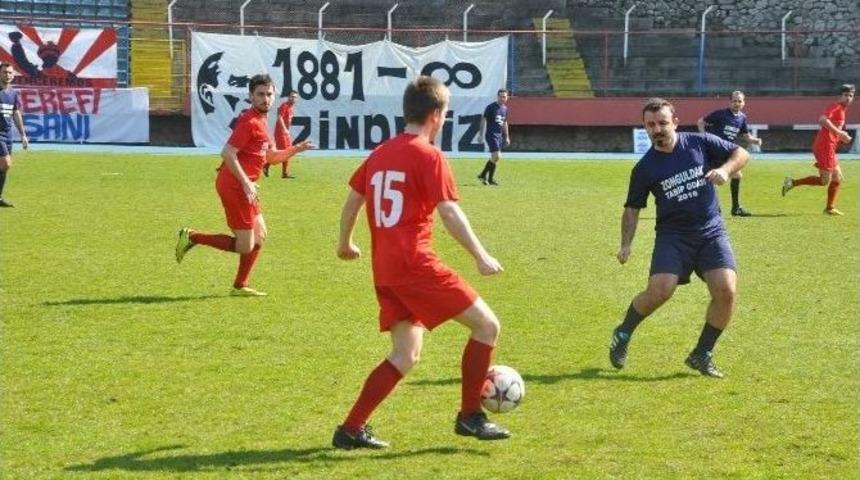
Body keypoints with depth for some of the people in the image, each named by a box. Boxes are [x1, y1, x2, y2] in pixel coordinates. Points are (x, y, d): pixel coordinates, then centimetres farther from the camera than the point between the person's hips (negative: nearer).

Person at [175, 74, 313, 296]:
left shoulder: (260, 121, 15)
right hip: (234, 186, -10)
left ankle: (240, 286, 25)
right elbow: (227, 153, -24)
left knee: (260, 236, 17)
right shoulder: (249, 122, -16)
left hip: (243, 186, 10)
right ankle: (192, 237, 2)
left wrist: (296, 149, 10)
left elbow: (271, 156, 25)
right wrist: (246, 183, -23)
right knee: (245, 246, -6)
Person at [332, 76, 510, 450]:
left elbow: (353, 198, 24)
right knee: (487, 325, 1)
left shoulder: (381, 153, 16)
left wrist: (345, 243, 39)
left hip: (384, 269, 8)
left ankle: (352, 429, 3)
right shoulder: (428, 156, -7)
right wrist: (481, 257, -13)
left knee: (406, 355, 12)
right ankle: (470, 416, 6)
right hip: (415, 263, -8)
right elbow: (449, 213, -15)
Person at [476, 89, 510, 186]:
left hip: (499, 135, 8)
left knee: (494, 158, 9)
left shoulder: (505, 108, 12)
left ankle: (483, 175, 20)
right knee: (496, 156, -15)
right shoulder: (491, 107, -9)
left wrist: (507, 137, 22)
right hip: (491, 135, -8)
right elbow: (483, 120, -8)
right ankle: (490, 179, -5)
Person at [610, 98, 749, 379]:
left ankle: (702, 355, 3)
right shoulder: (645, 168, 0)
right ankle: (623, 334, 9)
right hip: (673, 234, -1)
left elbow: (741, 154, 5)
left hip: (711, 232, 1)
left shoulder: (700, 143, 0)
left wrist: (725, 169, -15)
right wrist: (626, 245, -3)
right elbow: (632, 209, 8)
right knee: (659, 291, -21)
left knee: (726, 291, -17)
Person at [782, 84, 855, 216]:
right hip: (825, 146, -10)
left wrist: (841, 137, 14)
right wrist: (840, 133, -22)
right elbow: (822, 120, -25)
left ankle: (830, 208, 17)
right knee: (824, 181, -10)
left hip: (829, 148, 10)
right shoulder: (835, 106, -8)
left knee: (838, 178, 12)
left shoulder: (842, 109, 21)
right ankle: (792, 182, -5)